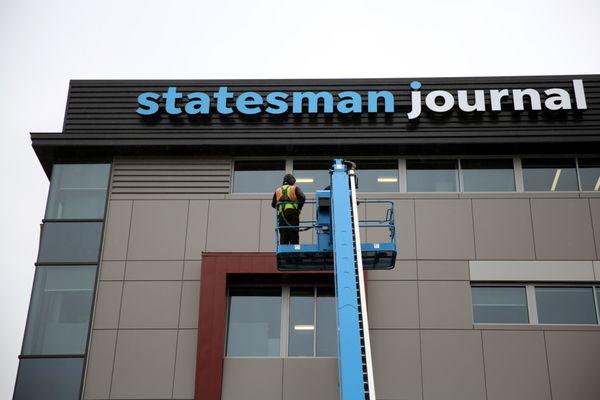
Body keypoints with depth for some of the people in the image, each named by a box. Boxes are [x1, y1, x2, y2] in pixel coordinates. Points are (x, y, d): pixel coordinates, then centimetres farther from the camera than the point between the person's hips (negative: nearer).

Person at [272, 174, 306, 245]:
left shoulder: (278, 191, 17)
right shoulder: (295, 188, 6)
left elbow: (273, 204, 17)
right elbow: (302, 198, -8)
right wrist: (299, 208, 3)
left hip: (282, 216, 3)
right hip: (293, 214, -3)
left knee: (283, 237, 5)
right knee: (294, 236, -1)